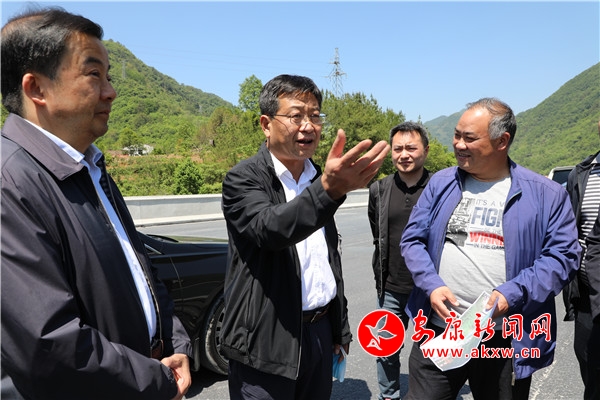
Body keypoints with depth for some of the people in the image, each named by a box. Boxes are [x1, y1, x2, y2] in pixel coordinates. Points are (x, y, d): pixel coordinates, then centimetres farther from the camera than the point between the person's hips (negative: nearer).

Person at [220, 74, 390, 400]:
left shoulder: (317, 178, 8)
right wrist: (329, 189, -46)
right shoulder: (244, 178, -10)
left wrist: (339, 328, 15)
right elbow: (270, 229, -31)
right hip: (267, 342, -5)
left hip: (320, 330, 6)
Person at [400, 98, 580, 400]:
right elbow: (412, 240, 4)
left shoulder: (546, 193, -2)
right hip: (438, 332, 2)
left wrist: (513, 293, -17)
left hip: (506, 341, -1)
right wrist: (432, 285, -11)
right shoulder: (440, 183, 4)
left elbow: (563, 255, -4)